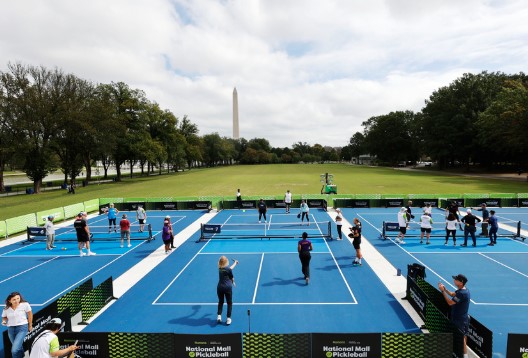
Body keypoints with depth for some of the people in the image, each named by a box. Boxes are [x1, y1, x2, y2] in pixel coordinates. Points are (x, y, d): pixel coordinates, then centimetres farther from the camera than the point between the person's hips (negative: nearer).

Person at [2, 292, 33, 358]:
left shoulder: (25, 305, -13)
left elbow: (30, 314, -1)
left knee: (14, 350, -17)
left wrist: (30, 326, 7)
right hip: (11, 329, 5)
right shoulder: (6, 308, -3)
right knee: (19, 348, 18)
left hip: (22, 328, -5)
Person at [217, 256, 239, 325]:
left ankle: (219, 316, 12)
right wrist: (233, 283, 26)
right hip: (228, 287, -4)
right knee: (229, 303, 8)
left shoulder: (219, 268, 4)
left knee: (220, 302, 20)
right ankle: (228, 319, 7)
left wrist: (235, 263, 37)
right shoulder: (228, 269, -11)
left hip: (220, 287, 4)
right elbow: (232, 278, 2)